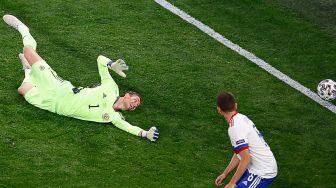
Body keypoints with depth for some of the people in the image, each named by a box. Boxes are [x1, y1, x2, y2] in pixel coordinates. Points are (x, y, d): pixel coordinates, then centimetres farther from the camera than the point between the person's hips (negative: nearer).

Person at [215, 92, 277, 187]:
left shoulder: (235, 127, -21)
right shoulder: (242, 118, 7)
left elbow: (246, 159, -24)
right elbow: (239, 154, 15)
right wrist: (225, 174, 16)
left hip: (263, 173, -9)